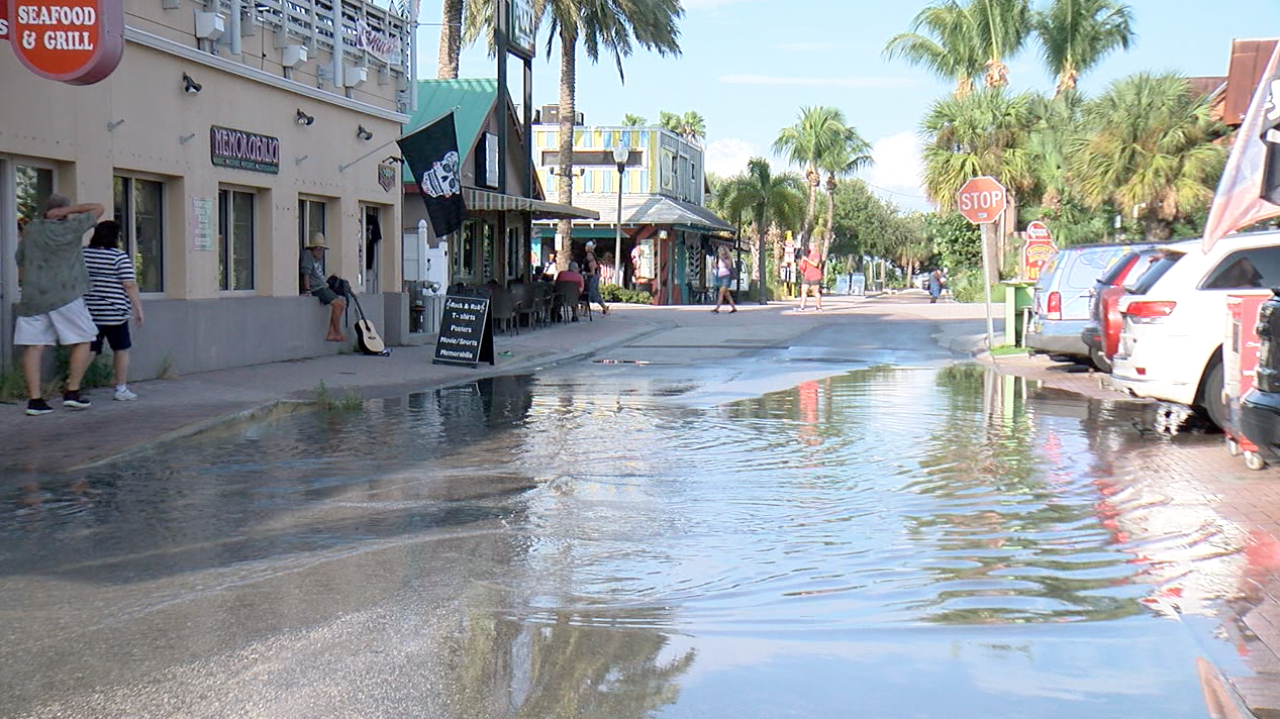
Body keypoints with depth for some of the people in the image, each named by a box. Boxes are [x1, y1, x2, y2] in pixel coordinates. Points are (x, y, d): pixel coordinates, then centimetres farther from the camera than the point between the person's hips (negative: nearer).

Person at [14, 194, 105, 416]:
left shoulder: (31, 229, 10)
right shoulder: (72, 228, -2)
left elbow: (20, 260, 18)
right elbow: (98, 209, 7)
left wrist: (23, 282, 32)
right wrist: (68, 211, -2)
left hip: (33, 296, 4)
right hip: (65, 297, -4)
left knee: (33, 347, 1)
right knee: (82, 342, 8)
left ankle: (34, 398, -3)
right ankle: (72, 391, 3)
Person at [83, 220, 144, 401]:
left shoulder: (82, 254, 7)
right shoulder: (119, 257, -9)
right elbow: (130, 285, -12)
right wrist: (138, 308, -6)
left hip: (88, 312, 4)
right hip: (114, 312, -4)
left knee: (87, 351, 3)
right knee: (121, 349, 11)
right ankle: (122, 389, 14)